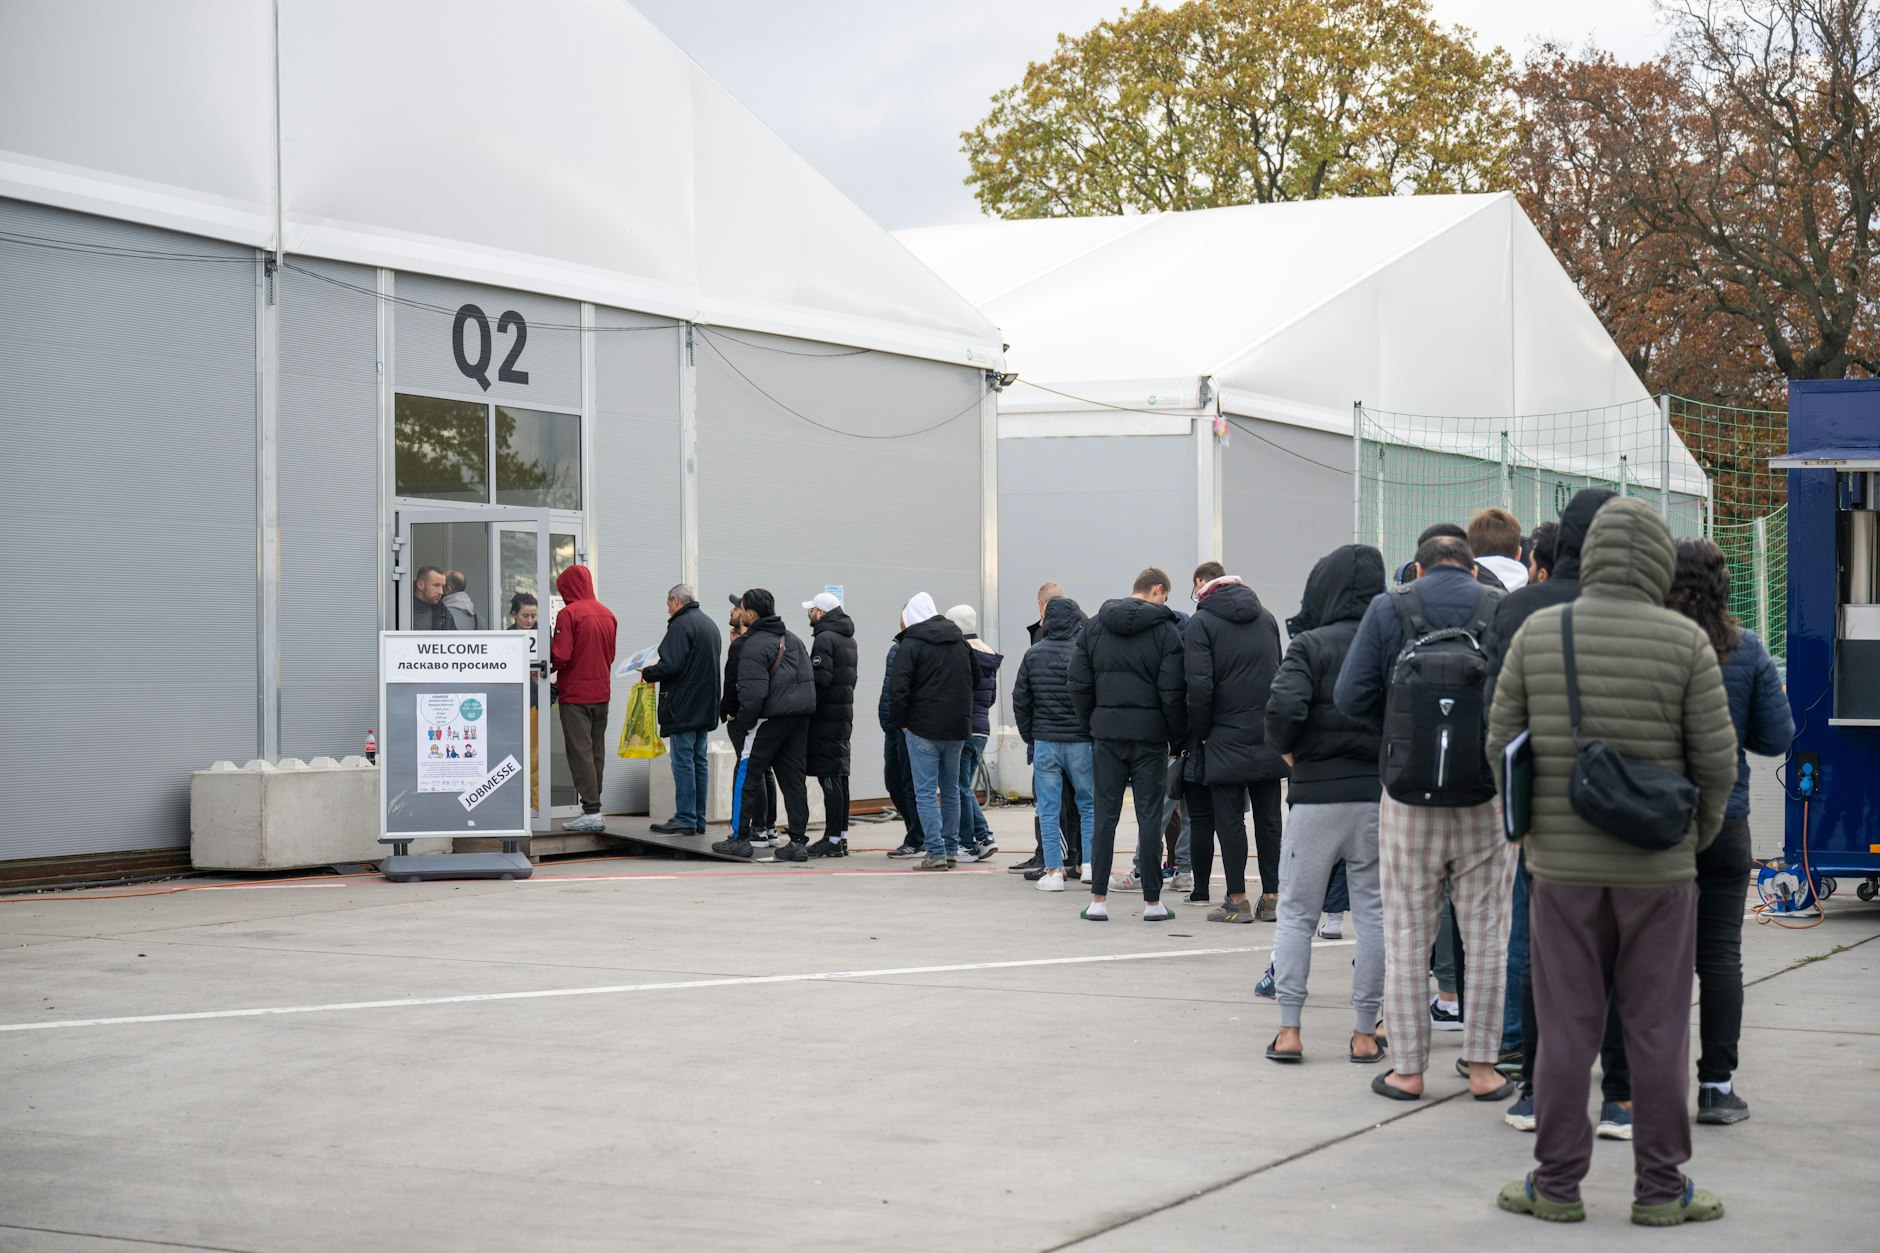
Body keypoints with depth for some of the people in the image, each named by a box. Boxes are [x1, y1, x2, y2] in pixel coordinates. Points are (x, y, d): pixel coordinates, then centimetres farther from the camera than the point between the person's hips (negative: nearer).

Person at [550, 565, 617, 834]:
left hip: (575, 694, -7)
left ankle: (592, 812, -10)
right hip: (601, 692, 7)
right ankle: (593, 807, 15)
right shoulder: (607, 614, 9)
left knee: (580, 752, -5)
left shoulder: (569, 614, -13)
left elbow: (560, 657, -17)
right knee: (596, 752, 12)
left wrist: (547, 666, 1)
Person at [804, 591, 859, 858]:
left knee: (829, 777, -8)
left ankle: (833, 839, -9)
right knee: (839, 776, 12)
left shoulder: (825, 639, -12)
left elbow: (821, 678, -21)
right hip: (845, 714, 9)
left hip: (826, 716, -9)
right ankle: (841, 836, 16)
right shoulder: (849, 639, 18)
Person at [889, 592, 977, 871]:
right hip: (958, 728, 6)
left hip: (923, 729, -6)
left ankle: (936, 852, -6)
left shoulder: (911, 644, -10)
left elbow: (897, 688, -16)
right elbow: (976, 679, 21)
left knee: (926, 792, -2)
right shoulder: (961, 642, 10)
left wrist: (902, 722, -3)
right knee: (950, 789, 15)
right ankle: (952, 850, 17)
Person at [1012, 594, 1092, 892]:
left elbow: (1020, 700, 6)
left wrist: (1029, 738, 15)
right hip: (1081, 741, -2)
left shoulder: (1033, 654, 2)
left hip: (1044, 741, 2)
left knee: (1048, 808, 5)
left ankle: (1053, 870, 2)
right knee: (1089, 804, 11)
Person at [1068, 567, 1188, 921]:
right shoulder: (1165, 632, -4)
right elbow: (1173, 693, -7)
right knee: (1149, 817, 2)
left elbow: (1079, 684, 5)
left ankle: (1098, 899, 4)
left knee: (1105, 816, 6)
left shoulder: (1093, 627, 7)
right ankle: (1152, 902, 5)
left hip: (1106, 733, 3)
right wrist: (1179, 739, 2)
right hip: (1150, 734, -3)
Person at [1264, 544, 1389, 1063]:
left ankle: (1289, 1029, 6)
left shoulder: (1311, 646, -7)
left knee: (1296, 912, 9)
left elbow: (1284, 708, -20)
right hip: (1381, 793, 2)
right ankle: (1365, 1032, 11)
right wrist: (1387, 753, 9)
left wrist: (1286, 748, -1)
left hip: (1318, 793, -2)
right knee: (1374, 913, 9)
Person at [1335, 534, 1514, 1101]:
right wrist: (1488, 728, 12)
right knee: (1486, 935, 9)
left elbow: (1350, 697, -4)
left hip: (1410, 796, 0)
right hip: (1488, 798, 0)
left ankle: (1408, 1069, 10)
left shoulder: (1386, 609, 0)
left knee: (1407, 935, 8)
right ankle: (1482, 1066, 12)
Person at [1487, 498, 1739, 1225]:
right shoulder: (1685, 641, -7)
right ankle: (1659, 1188, 12)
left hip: (1562, 863, 1)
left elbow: (1501, 744, 2)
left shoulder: (1537, 634, -2)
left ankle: (1557, 1184, 11)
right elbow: (1716, 755, -6)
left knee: (1565, 1027, 6)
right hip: (1657, 865, -1)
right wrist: (1703, 830, 12)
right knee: (1657, 1028, 6)